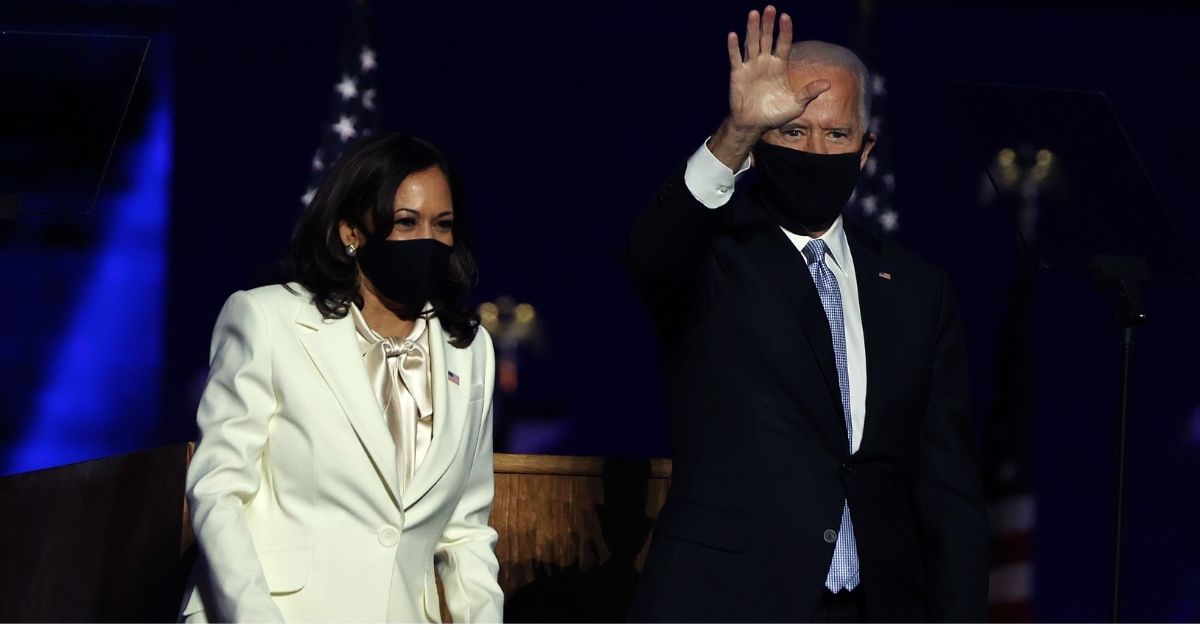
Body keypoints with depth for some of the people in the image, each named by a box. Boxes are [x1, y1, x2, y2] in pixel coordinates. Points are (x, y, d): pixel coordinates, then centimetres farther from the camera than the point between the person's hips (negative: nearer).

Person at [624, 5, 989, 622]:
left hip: (878, 607, 4)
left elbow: (947, 488, 12)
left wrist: (957, 618, 3)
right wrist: (737, 133, -38)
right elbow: (652, 253, -24)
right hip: (725, 603, -4)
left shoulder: (917, 289, 14)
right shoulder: (711, 262, 3)